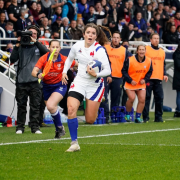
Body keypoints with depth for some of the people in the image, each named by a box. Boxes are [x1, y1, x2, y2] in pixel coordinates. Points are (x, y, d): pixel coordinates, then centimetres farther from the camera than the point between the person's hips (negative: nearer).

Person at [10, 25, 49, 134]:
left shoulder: (38, 46, 11)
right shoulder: (21, 46, 12)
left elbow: (46, 52, -10)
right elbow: (13, 59, 3)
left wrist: (35, 42, -12)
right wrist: (17, 45, -4)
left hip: (35, 81, -1)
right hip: (21, 80, 1)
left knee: (35, 105, -1)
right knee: (21, 105, 4)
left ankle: (35, 127, 3)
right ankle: (20, 127, 9)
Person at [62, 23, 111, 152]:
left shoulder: (99, 50, -16)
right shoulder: (77, 46, -2)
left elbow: (108, 70, -18)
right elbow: (70, 59, 19)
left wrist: (96, 74, -34)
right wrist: (64, 72, 6)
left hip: (95, 85, -3)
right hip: (79, 82, 3)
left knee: (90, 120, 1)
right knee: (71, 109, -22)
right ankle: (74, 143, -16)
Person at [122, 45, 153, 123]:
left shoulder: (149, 61, -4)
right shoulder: (130, 60, -16)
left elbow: (149, 72, 9)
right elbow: (124, 71, -9)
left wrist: (145, 79, -7)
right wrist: (130, 80, -16)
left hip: (141, 84, 4)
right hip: (130, 84, -4)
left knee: (142, 99, -8)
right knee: (131, 98, -18)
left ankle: (138, 117, 5)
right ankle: (127, 115, 5)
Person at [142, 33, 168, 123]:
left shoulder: (162, 51, 17)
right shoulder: (146, 49, 1)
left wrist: (164, 74, 7)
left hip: (158, 79, 5)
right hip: (148, 78, -4)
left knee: (159, 98, 2)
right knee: (146, 98, -3)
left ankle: (158, 117, 8)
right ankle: (145, 117, 1)